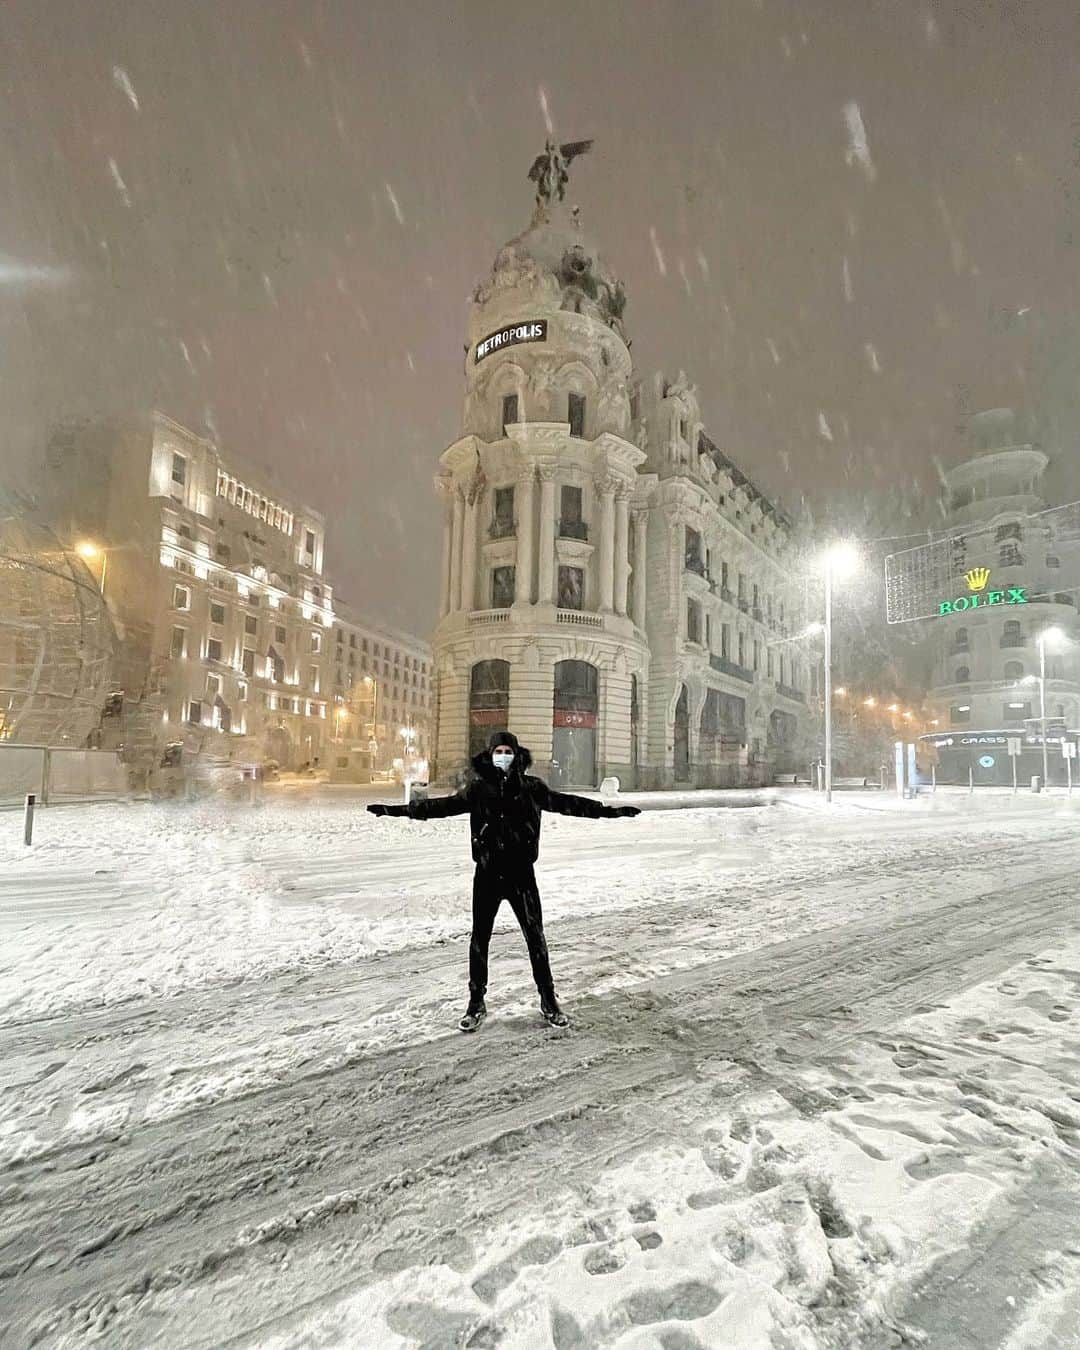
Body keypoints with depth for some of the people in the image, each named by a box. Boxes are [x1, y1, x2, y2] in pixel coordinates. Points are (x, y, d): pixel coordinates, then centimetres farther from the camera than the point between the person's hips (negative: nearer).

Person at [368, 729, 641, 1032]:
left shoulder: (531, 786, -2)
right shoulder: (478, 788, -1)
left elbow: (564, 801, -1)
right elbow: (444, 805, -1)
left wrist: (609, 810, -4)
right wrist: (397, 810, -7)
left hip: (521, 873, 0)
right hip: (488, 873, 1)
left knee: (536, 937, 7)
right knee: (479, 939, 9)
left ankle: (548, 1001, 25)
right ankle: (476, 1004, 27)